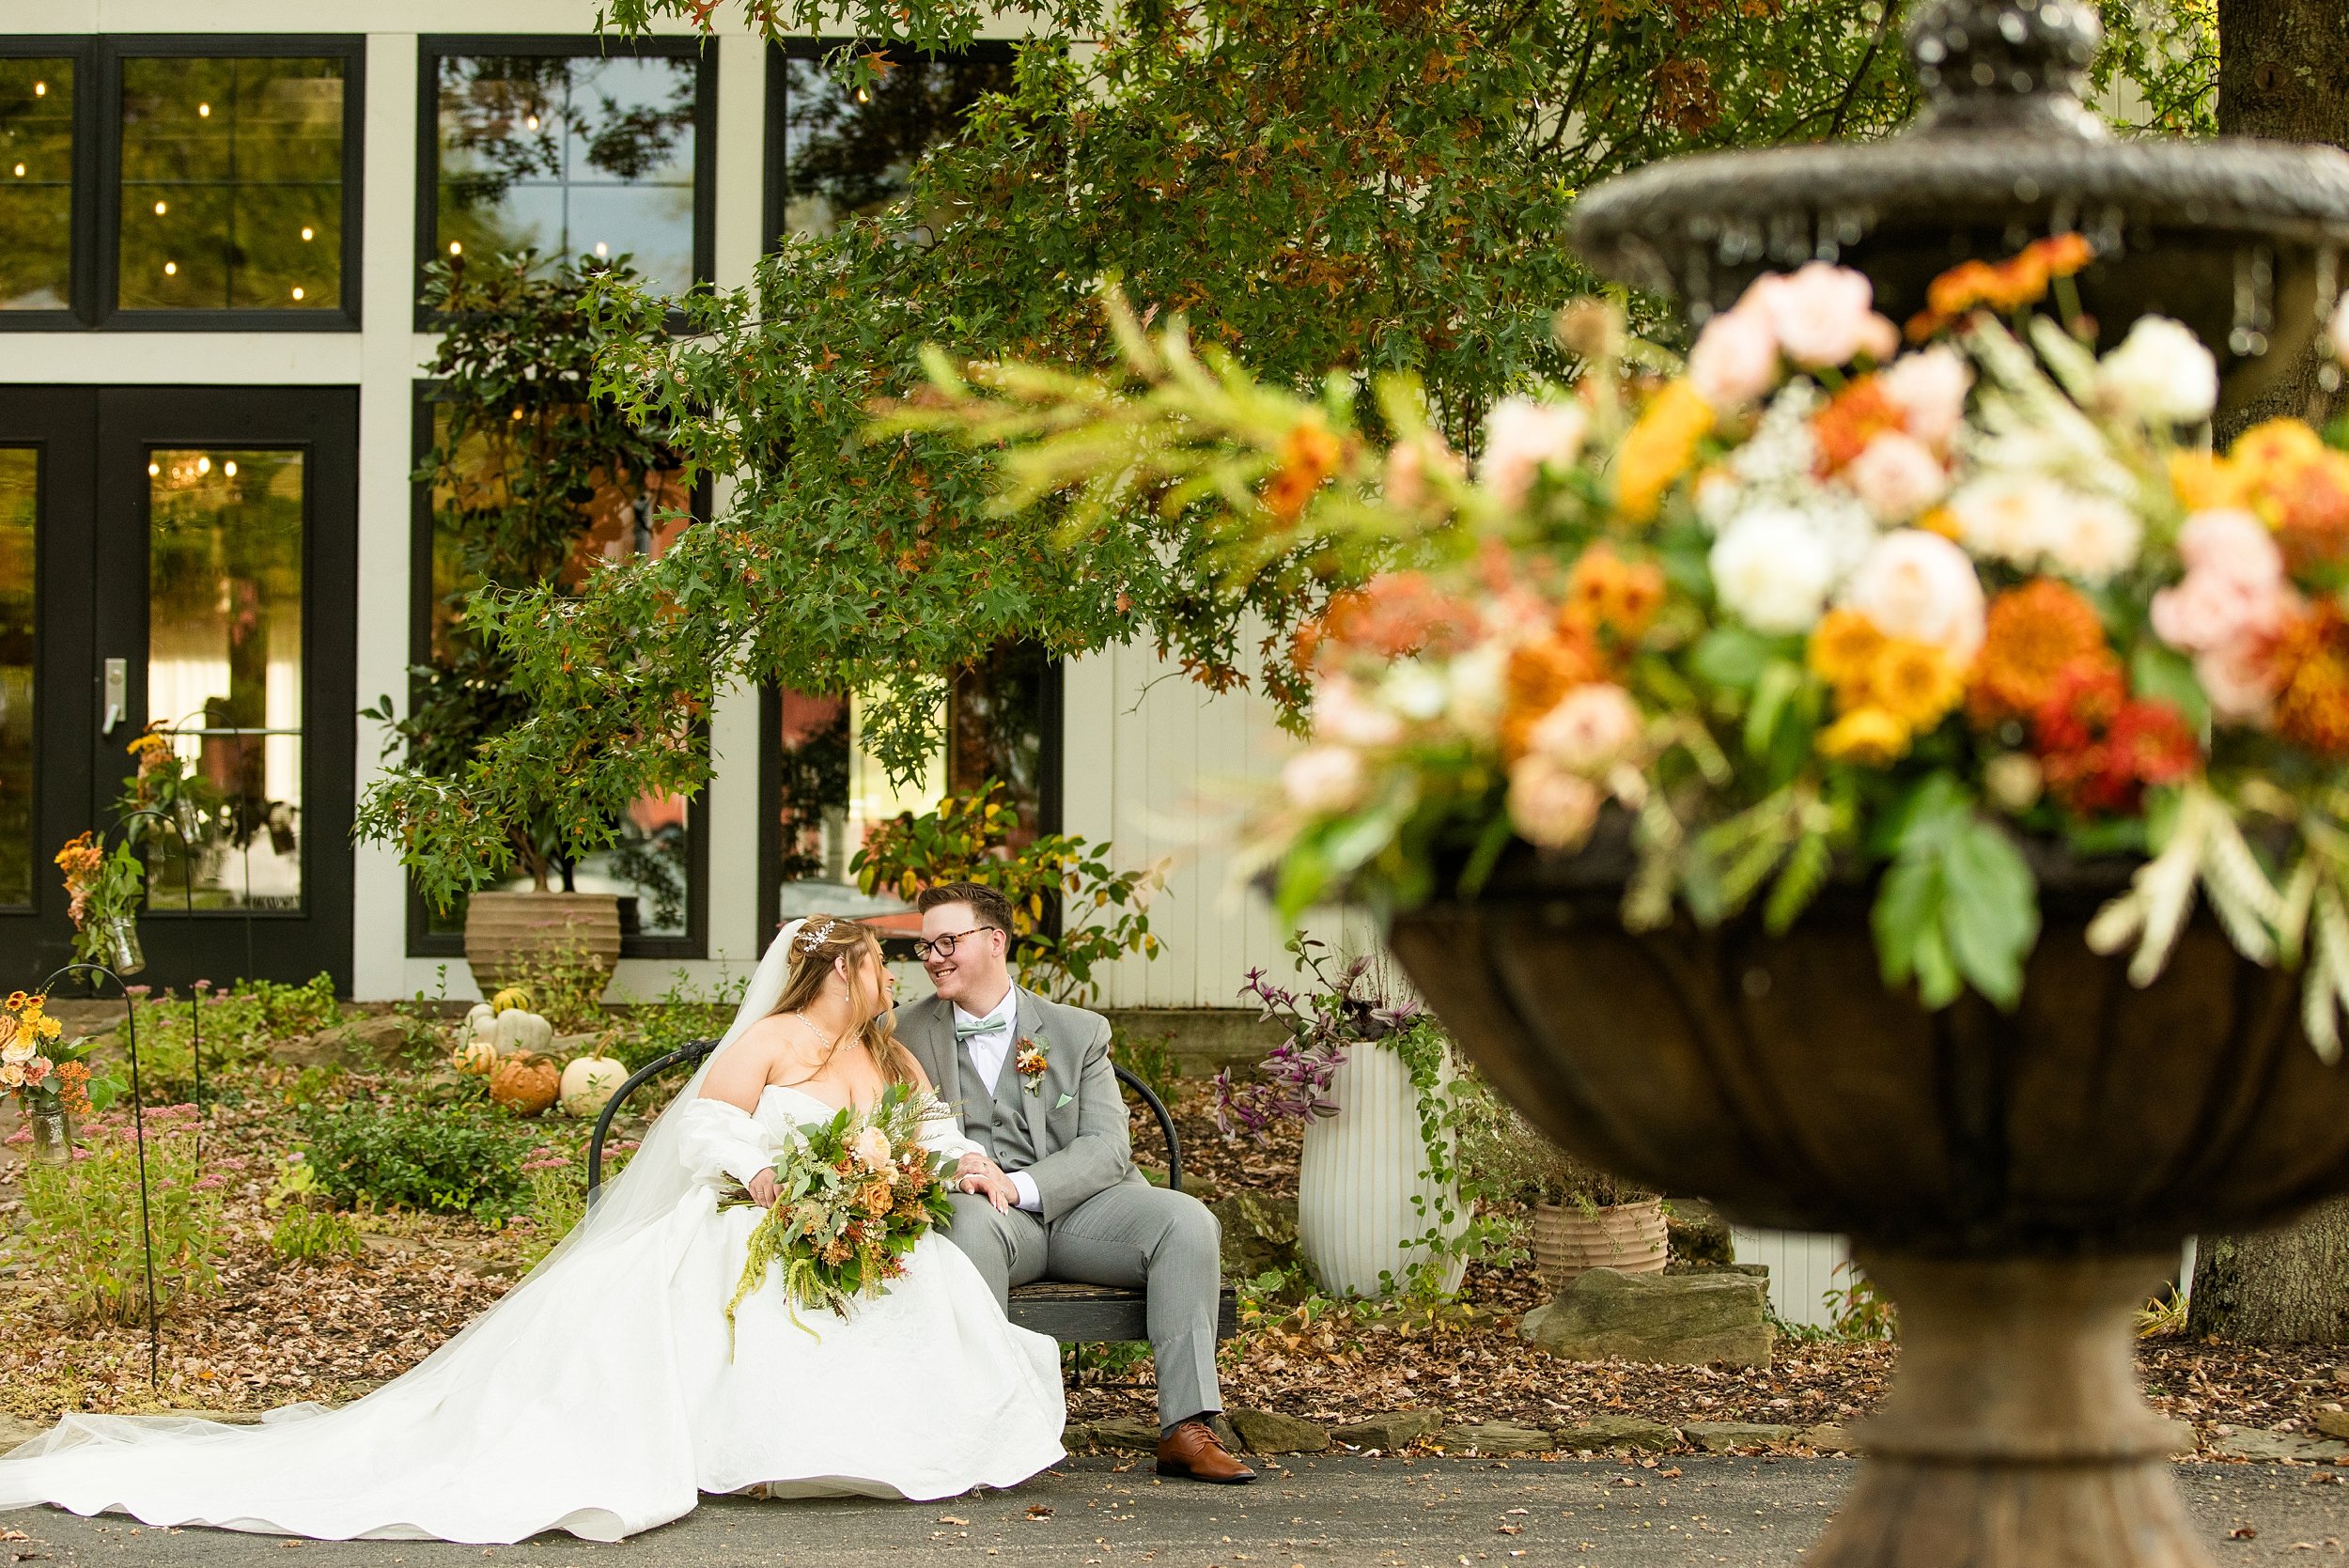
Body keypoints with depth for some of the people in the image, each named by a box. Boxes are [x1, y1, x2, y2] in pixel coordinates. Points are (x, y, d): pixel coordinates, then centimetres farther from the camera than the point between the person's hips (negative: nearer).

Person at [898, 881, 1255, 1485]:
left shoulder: (1079, 1032, 11)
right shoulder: (907, 1034, 12)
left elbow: (1108, 1146, 0)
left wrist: (1019, 1185, -17)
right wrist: (950, 1166, -19)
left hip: (1074, 1207, 2)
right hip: (977, 1210, -2)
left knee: (1188, 1221, -24)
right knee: (973, 1220, -38)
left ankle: (1186, 1429, -27)